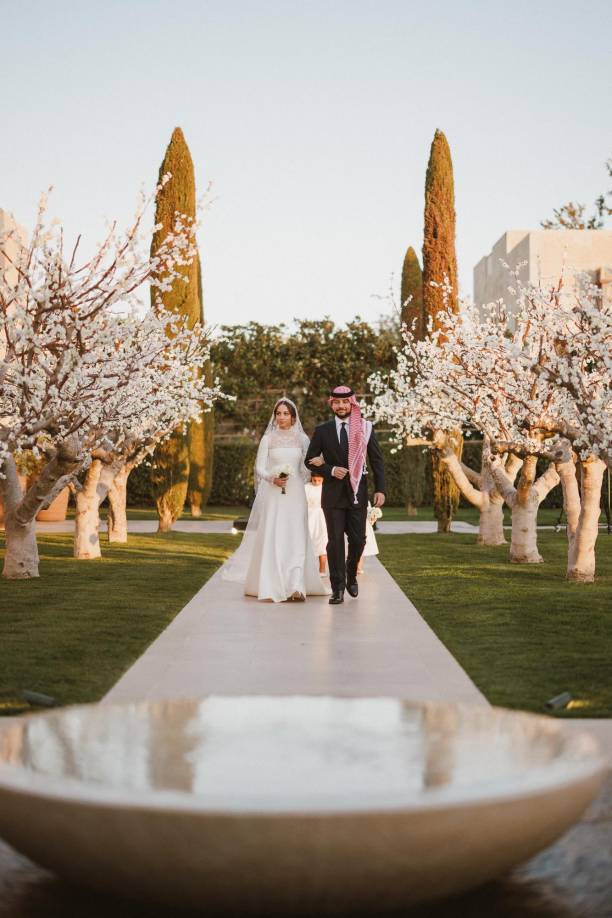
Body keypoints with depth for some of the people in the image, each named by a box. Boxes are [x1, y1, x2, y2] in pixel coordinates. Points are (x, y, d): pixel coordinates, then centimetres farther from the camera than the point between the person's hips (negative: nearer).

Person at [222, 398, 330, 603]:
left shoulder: (302, 439, 7)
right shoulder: (267, 439, 3)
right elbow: (259, 468, -1)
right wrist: (272, 478, -17)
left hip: (295, 494, 1)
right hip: (272, 494, -1)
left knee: (296, 538, -7)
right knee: (271, 538, -2)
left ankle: (296, 587, -12)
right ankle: (272, 586, 6)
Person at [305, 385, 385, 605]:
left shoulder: (365, 428, 3)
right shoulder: (322, 430, 3)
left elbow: (377, 461, 3)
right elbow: (309, 461, 5)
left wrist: (380, 489, -5)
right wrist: (331, 470, -12)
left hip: (357, 493, 0)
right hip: (333, 494, 0)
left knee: (358, 540, 3)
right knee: (335, 541, -1)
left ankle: (351, 576, 30)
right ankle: (338, 588, 6)